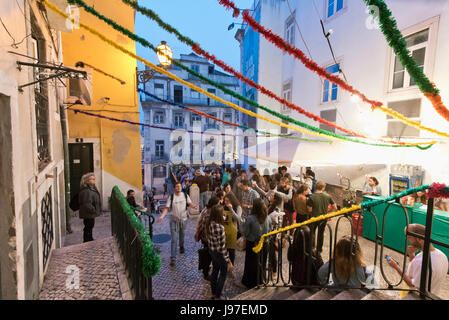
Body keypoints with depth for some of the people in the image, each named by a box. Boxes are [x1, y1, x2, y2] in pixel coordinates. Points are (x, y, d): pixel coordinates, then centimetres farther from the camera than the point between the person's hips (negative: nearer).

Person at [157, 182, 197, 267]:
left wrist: (194, 206, -27)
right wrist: (162, 216, -25)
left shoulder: (185, 195, -3)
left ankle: (181, 246, 54)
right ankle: (173, 258, 2)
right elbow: (166, 208, -11)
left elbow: (190, 203, -5)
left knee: (181, 234, 24)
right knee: (174, 239, -5)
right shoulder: (171, 197, -10)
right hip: (174, 219, -2)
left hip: (183, 219, 3)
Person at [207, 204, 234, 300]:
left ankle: (213, 294, 43)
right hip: (220, 254, -7)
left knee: (214, 271, 25)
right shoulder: (220, 227, -32)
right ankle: (217, 297, 30)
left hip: (212, 251, 7)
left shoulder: (210, 224, -9)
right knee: (223, 274, 16)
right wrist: (228, 261, -17)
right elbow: (222, 246, -25)